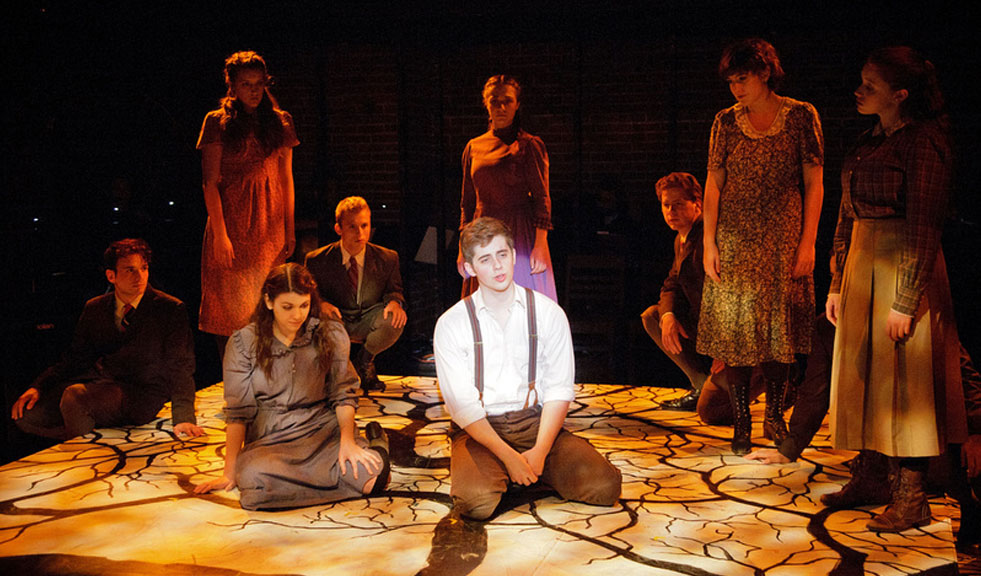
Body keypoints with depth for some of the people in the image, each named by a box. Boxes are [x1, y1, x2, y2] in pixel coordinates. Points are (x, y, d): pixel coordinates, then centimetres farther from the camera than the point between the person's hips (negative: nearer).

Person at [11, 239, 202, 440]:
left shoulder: (170, 308, -5)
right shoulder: (94, 308, 13)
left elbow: (180, 365, -10)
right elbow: (75, 357, 16)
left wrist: (183, 417, -23)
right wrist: (38, 387, -2)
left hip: (140, 391, -6)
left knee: (74, 396, -30)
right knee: (25, 414, -11)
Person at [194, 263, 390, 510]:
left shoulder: (330, 335, 2)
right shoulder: (244, 343, 0)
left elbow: (343, 394, 5)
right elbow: (238, 412, 0)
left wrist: (347, 439, -13)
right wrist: (230, 472, -3)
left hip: (323, 429, 0)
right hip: (268, 439, 0)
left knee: (372, 473, -28)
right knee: (254, 478, -35)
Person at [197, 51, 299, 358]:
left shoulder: (280, 121, 11)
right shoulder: (217, 122, 0)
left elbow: (286, 179, 11)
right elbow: (210, 183, -5)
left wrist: (290, 229, 6)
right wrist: (220, 234, -12)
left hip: (270, 225, 3)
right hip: (231, 222, -3)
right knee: (231, 306, -2)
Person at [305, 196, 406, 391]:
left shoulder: (387, 258, -10)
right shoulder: (317, 260, -12)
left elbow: (394, 289, 4)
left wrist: (394, 301, -24)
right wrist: (321, 303, -27)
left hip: (368, 323, 1)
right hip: (337, 320, -1)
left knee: (396, 320, -32)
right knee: (321, 320, -36)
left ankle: (365, 361, 1)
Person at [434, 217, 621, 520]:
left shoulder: (548, 312, 3)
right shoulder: (451, 324, -2)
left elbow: (559, 390, -1)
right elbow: (462, 403, -8)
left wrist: (540, 451, -15)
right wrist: (509, 456, -18)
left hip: (536, 422, 2)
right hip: (479, 429, -2)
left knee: (604, 486, -20)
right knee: (476, 501, -32)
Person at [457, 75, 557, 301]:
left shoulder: (530, 145, 0)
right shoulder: (473, 147, 12)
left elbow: (542, 199, -5)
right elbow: (468, 202, 15)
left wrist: (539, 245, -15)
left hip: (520, 235, -4)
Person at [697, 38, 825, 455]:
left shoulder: (801, 116, 0)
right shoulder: (726, 122, 5)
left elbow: (814, 185, 0)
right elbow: (713, 184, 4)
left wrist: (807, 243, -6)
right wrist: (709, 243, -2)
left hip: (783, 238, -1)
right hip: (735, 240, 1)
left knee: (780, 330, 3)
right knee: (734, 329, 1)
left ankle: (774, 415, 19)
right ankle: (741, 424, 10)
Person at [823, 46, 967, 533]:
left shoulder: (923, 141, -11)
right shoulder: (868, 142, 14)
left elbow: (924, 227, -17)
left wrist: (905, 300, -20)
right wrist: (837, 284, 14)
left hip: (905, 268, -8)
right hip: (861, 263, 8)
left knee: (903, 376, -3)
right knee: (861, 370, 11)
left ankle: (912, 497, 7)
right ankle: (870, 478, 24)